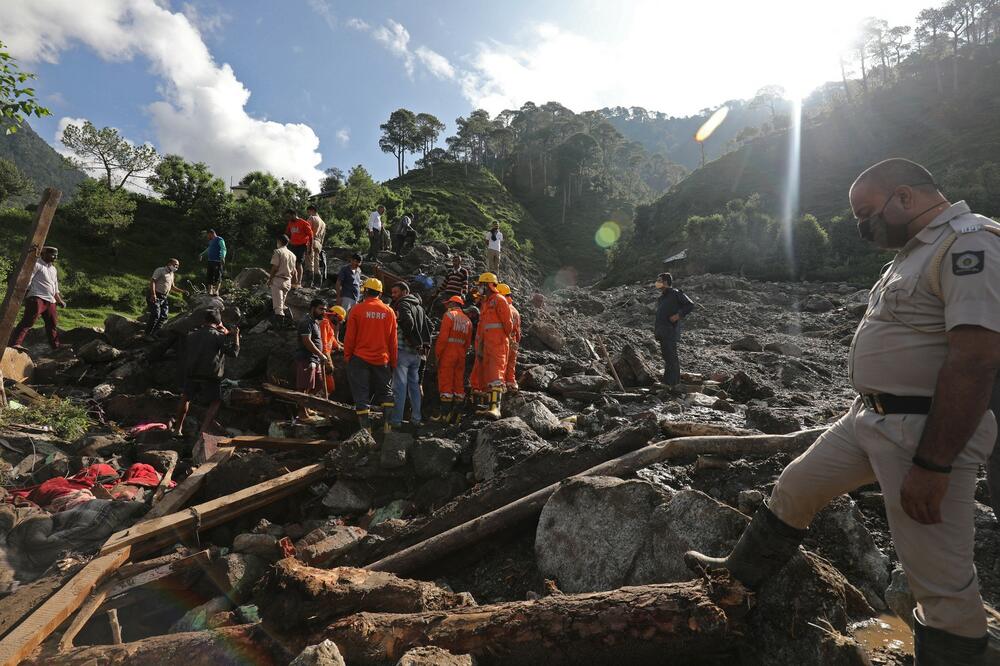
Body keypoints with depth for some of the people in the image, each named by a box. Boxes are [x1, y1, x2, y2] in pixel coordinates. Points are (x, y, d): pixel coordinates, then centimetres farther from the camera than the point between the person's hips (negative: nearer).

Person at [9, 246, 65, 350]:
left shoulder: (53, 269, 24)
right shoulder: (36, 264, -1)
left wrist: (59, 300, 28)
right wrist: (24, 296, -19)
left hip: (50, 301, 8)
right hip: (37, 298, -8)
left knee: (53, 325, 13)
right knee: (28, 321, -21)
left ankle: (56, 348, 22)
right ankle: (14, 344, -27)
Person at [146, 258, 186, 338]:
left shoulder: (171, 274, 19)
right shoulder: (160, 270, -6)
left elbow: (172, 287, 28)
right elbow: (152, 281, -16)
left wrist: (182, 291, 16)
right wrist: (153, 294, -26)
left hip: (164, 298, 8)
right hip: (155, 297, -8)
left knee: (164, 316, 3)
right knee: (156, 315, -15)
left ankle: (154, 333, 14)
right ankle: (148, 334, -4)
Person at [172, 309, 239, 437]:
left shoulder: (191, 335, 8)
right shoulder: (219, 336, -8)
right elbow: (234, 351, -10)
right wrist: (236, 335, 2)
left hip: (191, 375, 4)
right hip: (211, 377, -4)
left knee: (186, 398, 26)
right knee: (215, 403, 10)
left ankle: (178, 429, 33)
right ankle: (203, 430, -4)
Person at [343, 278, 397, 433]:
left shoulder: (357, 309, -6)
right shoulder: (389, 311, 2)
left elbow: (350, 337, -5)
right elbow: (393, 341, 4)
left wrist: (347, 356, 7)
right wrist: (393, 363, 11)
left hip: (360, 359, -2)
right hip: (382, 360, 2)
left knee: (361, 394, 5)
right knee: (385, 393, 15)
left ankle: (366, 427, 6)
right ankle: (388, 424, 9)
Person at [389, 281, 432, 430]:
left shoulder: (402, 305, -8)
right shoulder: (419, 307, 17)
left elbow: (408, 322, -24)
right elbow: (429, 325, 19)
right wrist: (423, 343, 15)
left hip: (403, 350, -8)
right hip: (417, 352, 8)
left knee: (399, 386, -5)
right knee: (414, 384, 14)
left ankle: (396, 420, -4)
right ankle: (416, 419, 18)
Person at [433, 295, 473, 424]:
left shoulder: (449, 315, -4)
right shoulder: (468, 320, 14)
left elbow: (443, 337, -12)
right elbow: (468, 342, 11)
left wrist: (437, 354, -7)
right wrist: (463, 353, 17)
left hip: (448, 352, -6)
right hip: (461, 354, 6)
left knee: (445, 381, -4)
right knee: (459, 382, 8)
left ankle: (445, 412, -6)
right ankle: (457, 413, 10)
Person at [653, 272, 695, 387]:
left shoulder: (676, 294, -6)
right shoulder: (661, 297, 19)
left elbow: (690, 305, -9)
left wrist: (679, 315, -18)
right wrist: (656, 327, 17)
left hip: (670, 331, -9)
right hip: (662, 332, 9)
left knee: (671, 356, -9)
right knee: (666, 355, 13)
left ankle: (673, 382, -6)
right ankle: (668, 381, 21)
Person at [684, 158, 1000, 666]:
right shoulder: (916, 249, 15)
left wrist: (932, 466, -25)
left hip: (929, 433, -10)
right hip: (870, 418, 10)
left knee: (940, 578, 1)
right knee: (797, 485, 16)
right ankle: (740, 573, 33)